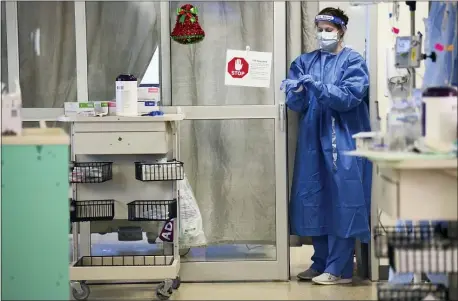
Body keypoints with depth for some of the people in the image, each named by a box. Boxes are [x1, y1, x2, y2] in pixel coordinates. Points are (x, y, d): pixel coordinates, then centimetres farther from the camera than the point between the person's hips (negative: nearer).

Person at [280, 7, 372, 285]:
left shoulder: (354, 61, 0)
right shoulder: (305, 62, 12)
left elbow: (348, 97, -14)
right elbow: (296, 103, 5)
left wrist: (316, 86, -24)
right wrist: (295, 92, -18)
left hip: (343, 141, -5)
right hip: (313, 140, 5)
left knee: (341, 201, -6)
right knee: (313, 199, 7)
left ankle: (339, 269, -2)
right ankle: (321, 263, 18)